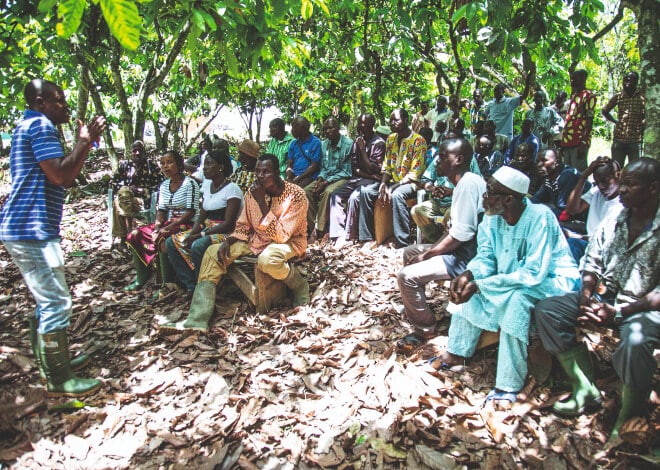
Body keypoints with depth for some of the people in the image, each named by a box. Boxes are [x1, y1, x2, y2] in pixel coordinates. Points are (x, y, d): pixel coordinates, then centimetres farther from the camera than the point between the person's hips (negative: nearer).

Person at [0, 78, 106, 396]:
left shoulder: (31, 127, 23)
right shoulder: (39, 125, -10)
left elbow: (66, 181, 21)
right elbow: (60, 174, -21)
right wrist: (85, 141, -14)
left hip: (26, 229, 11)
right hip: (31, 230, -11)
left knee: (46, 302, 18)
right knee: (56, 304, -7)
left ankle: (49, 364, 30)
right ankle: (59, 380, 2)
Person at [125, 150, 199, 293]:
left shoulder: (190, 183, -9)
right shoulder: (164, 185, 14)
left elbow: (190, 213, -16)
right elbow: (161, 210, 12)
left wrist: (167, 228, -20)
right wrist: (157, 225, -10)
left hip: (186, 224, -7)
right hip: (168, 223, 8)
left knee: (163, 239, -34)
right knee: (135, 235, -8)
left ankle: (168, 284, -21)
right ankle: (141, 278, 2)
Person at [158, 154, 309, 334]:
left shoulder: (296, 195, -21)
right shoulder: (252, 192, -4)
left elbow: (281, 236, -28)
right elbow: (243, 227, 8)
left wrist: (261, 202, -30)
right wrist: (228, 241, -12)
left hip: (289, 242, -6)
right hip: (258, 240, 7)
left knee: (268, 259, -41)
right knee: (213, 252, -9)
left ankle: (300, 286, -9)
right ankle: (196, 319, -17)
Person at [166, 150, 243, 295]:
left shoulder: (232, 189, -12)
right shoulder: (207, 184, 11)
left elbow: (228, 224, -17)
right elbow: (201, 216, 11)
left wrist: (200, 235, -20)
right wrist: (192, 233, -8)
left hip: (225, 233, -8)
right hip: (206, 229, 8)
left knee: (198, 246, -34)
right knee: (171, 242, -6)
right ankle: (191, 284, -7)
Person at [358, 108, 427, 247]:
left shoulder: (418, 140, -11)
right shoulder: (391, 138, 10)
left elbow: (414, 173, -17)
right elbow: (387, 166, 11)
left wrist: (392, 188, -23)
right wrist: (383, 183, -9)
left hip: (410, 183, -7)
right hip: (392, 181, 7)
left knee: (397, 195, -38)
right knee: (365, 191, -13)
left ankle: (402, 243, -34)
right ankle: (366, 236, -7)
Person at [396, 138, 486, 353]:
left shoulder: (469, 183, -21)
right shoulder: (463, 182, 12)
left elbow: (460, 235, -26)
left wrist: (426, 255, -16)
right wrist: (430, 250, 4)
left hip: (467, 255, -11)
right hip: (458, 247, 11)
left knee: (407, 276, -19)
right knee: (410, 252, 22)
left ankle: (425, 329, 0)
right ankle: (415, 307, 33)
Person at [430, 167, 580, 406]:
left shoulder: (539, 218, -29)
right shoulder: (493, 216, -9)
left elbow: (533, 274, -33)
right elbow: (485, 257, -3)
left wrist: (479, 285, -35)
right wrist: (468, 275, -26)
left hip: (553, 279, -8)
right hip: (516, 275, 8)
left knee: (516, 297, -34)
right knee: (466, 284, -3)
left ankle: (508, 386, -23)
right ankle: (456, 352, 9)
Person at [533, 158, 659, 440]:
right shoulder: (613, 221, 5)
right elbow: (591, 263, 10)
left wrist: (618, 312, -24)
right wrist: (586, 295, -8)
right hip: (605, 297, 7)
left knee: (635, 341, -38)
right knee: (545, 310, -8)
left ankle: (629, 419, -9)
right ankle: (586, 391, -2)